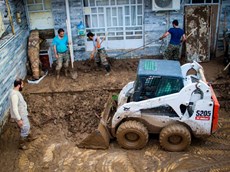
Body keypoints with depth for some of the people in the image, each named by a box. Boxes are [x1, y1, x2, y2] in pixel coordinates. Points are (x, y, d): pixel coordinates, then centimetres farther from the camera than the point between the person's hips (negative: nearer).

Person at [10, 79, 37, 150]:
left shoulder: (17, 92, 1)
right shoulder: (14, 95, -31)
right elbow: (14, 108, -32)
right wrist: (19, 119, -30)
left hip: (23, 114, 10)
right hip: (20, 116, -10)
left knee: (27, 126, 27)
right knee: (25, 129, 3)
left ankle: (29, 137, 49)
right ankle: (21, 144, 20)